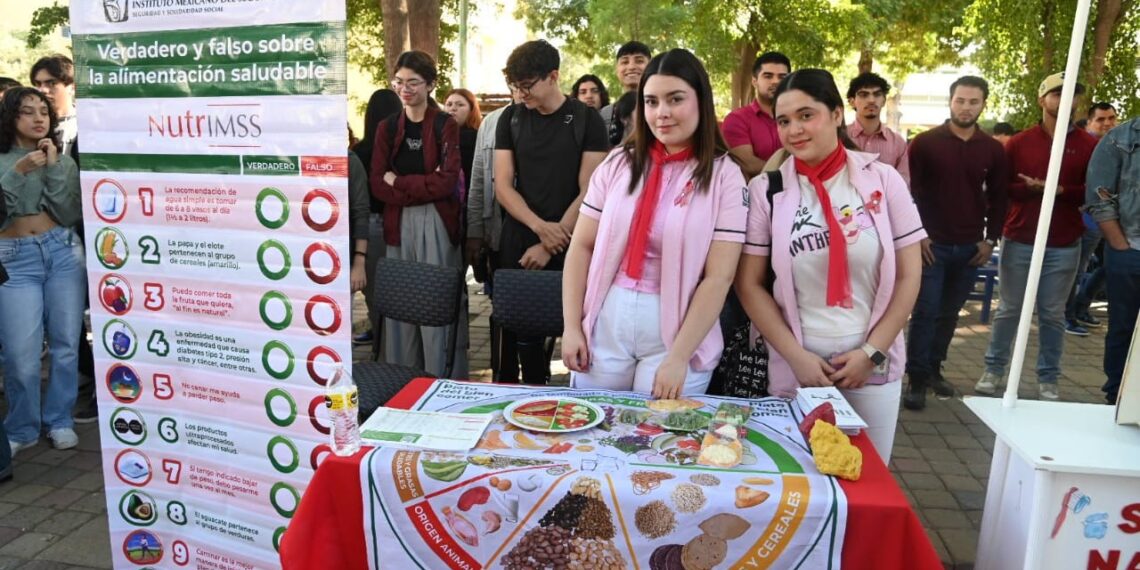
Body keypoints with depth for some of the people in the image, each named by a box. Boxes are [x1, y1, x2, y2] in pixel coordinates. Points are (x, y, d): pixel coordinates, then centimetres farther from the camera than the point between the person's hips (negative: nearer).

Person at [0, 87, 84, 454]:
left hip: (64, 252, 2)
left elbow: (71, 215, -2)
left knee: (65, 344, 4)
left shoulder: (63, 161, 10)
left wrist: (53, 169, -9)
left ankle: (59, 420, 19)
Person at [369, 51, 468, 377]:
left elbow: (448, 180, -10)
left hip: (437, 224, -3)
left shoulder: (446, 126, 1)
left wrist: (399, 182, -4)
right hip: (398, 223, 4)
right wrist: (424, 186, -9)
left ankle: (442, 380, 9)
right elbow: (378, 185, 3)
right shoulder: (387, 128, 12)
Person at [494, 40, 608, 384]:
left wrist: (550, 246, -10)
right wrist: (540, 226, -13)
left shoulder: (586, 120, -2)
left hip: (568, 247, -2)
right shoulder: (511, 119, 7)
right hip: (517, 245, 3)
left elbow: (588, 192, -6)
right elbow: (503, 186, 3)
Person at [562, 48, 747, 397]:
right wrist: (571, 326, -2)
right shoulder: (619, 163, 3)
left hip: (676, 331, -2)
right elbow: (581, 247, 4)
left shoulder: (724, 176, -5)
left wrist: (678, 357, -15)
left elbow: (719, 277, -11)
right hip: (606, 324, 3)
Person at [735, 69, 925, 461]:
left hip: (873, 367, 1)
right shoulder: (766, 190, -4)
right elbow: (748, 283, -4)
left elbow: (908, 275, 1)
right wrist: (796, 356, -10)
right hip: (794, 368, -1)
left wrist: (872, 352, -6)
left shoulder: (883, 180, -2)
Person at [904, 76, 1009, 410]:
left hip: (971, 248, 4)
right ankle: (917, 379, 2)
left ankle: (934, 370, 23)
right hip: (931, 244, -3)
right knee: (925, 312, -5)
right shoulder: (925, 143, -3)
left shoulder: (993, 150, 7)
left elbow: (998, 198, 12)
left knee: (949, 313, 11)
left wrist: (990, 239, 4)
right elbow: (909, 192, -4)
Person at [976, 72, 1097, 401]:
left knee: (1053, 314, 7)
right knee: (1009, 309, 7)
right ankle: (994, 370, 17)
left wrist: (1059, 190, -16)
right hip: (1018, 241, 0)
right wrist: (1031, 189, -15)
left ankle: (1048, 379, 16)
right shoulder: (1019, 142, 4)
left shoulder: (1089, 146, 4)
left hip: (1065, 246, 0)